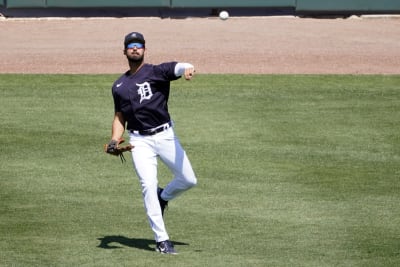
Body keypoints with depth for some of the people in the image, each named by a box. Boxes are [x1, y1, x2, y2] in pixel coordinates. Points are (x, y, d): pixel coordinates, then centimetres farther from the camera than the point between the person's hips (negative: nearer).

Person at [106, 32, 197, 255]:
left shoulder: (157, 72, 0)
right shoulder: (119, 86, 14)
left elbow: (179, 67, -20)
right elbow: (119, 117, 20)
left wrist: (187, 69, -46)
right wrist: (114, 141, 1)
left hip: (165, 136, -1)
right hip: (140, 141, 2)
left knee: (189, 180, -4)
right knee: (148, 186, -12)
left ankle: (163, 198, 29)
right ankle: (162, 240, -8)